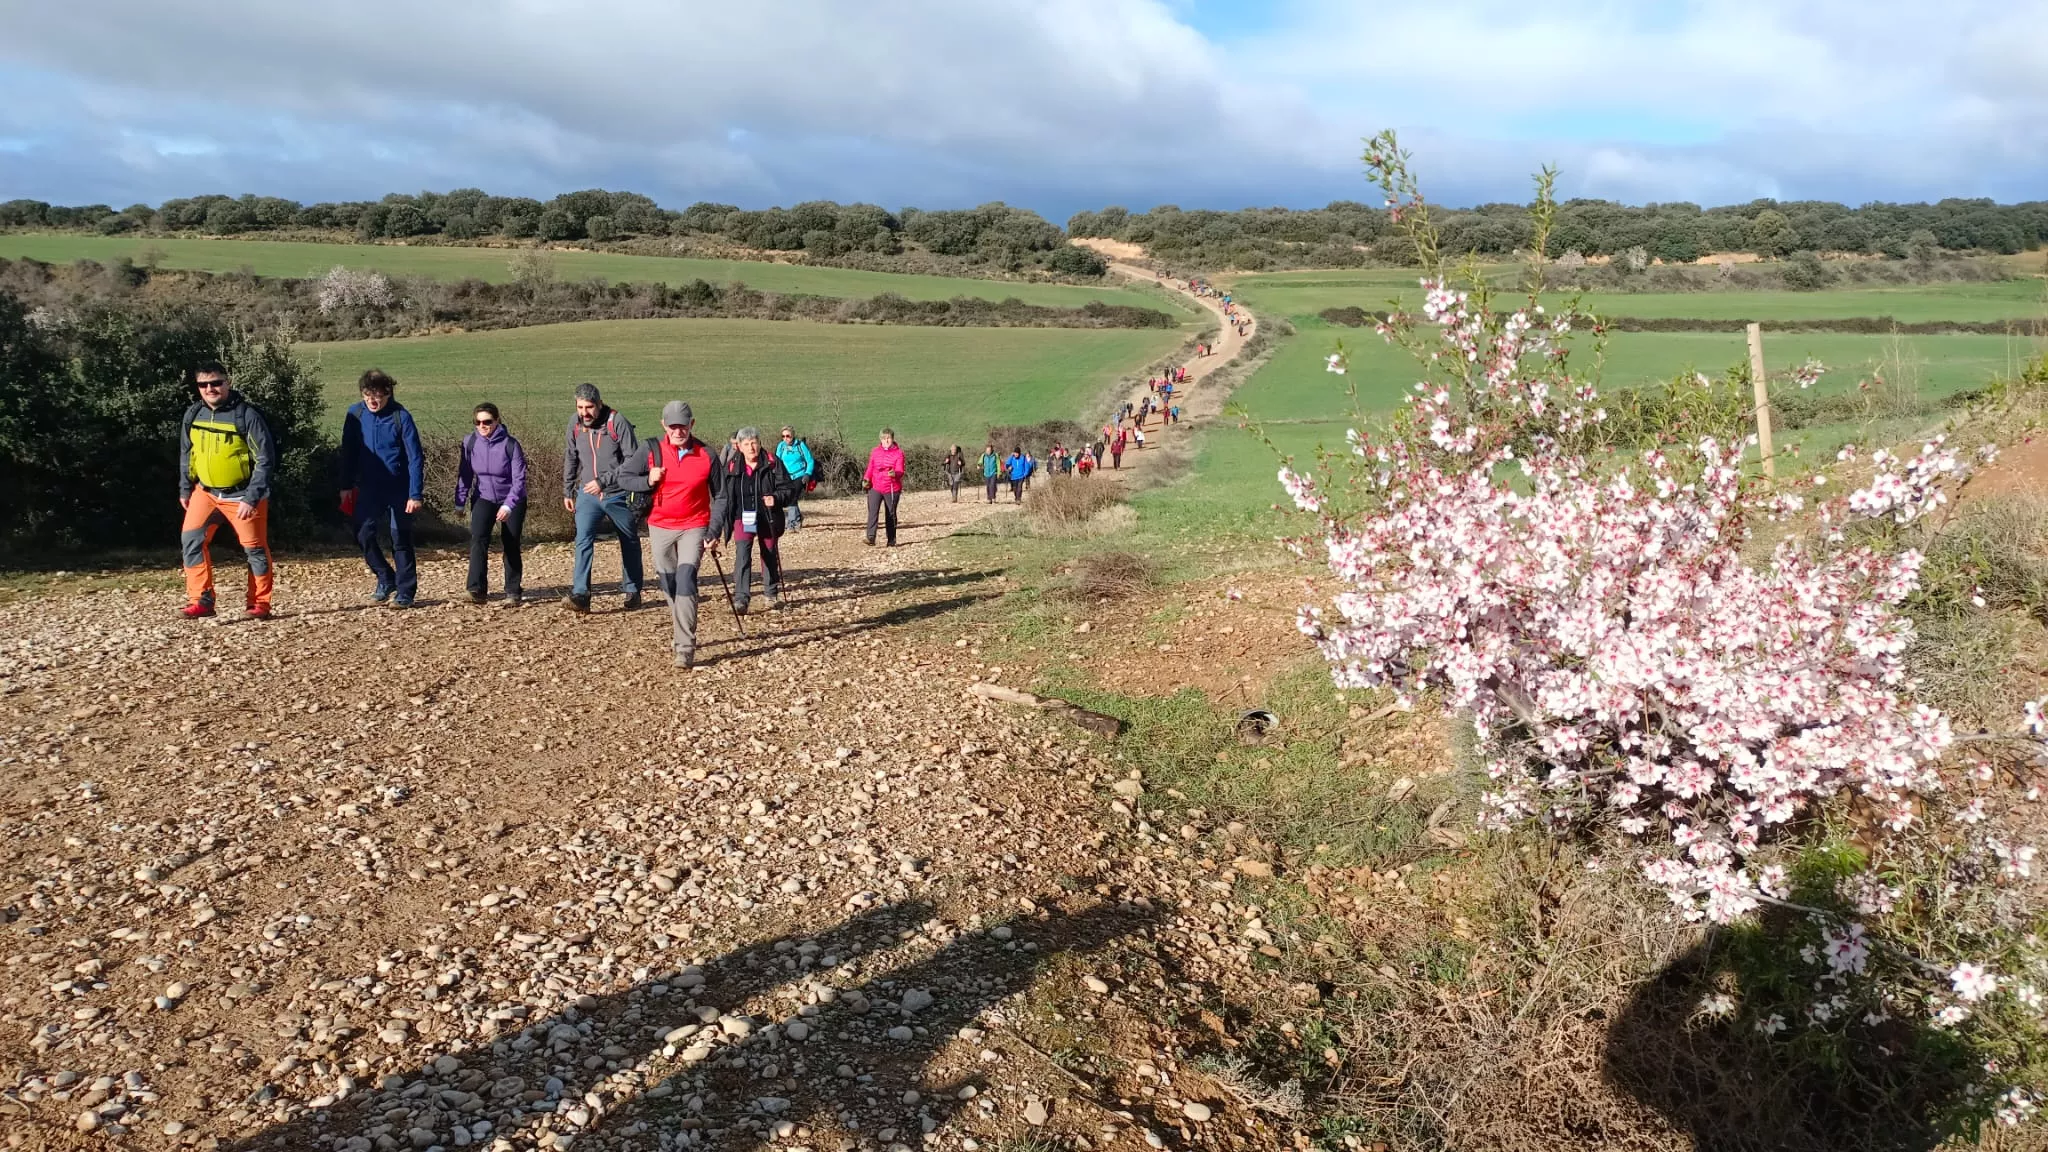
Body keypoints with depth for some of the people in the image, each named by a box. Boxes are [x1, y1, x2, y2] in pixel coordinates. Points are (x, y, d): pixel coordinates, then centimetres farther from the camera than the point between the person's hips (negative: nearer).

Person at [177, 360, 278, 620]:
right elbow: (186, 455, 15)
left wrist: (252, 498, -19)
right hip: (206, 492, 5)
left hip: (242, 495, -4)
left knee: (255, 548, 4)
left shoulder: (247, 415, -16)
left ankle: (259, 604, 18)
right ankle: (201, 601, -6)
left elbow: (265, 460, -16)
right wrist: (185, 490, 14)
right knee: (190, 539, -10)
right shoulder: (192, 415, 1)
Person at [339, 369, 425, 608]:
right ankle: (386, 578, 14)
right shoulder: (355, 413, -2)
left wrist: (416, 494, -15)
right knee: (363, 535, -6)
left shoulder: (401, 417, -13)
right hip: (369, 487, 3)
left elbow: (415, 458, -12)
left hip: (399, 488, -3)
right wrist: (346, 486, 5)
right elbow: (349, 451, 7)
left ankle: (405, 592, 9)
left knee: (401, 540, 2)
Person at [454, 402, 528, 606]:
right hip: (484, 498, 2)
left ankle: (513, 591, 15)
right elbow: (465, 473, 0)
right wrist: (459, 501, -3)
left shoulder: (510, 444, -19)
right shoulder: (470, 442, -9)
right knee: (478, 539, -18)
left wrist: (508, 505, -29)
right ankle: (477, 590, -19)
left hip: (512, 500, -2)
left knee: (511, 545, 3)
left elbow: (519, 479, -20)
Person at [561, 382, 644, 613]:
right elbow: (571, 458, 13)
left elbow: (634, 459, -19)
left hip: (618, 495, -2)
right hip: (588, 494, 3)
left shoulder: (617, 422, -17)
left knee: (630, 543, 12)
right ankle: (580, 595, -18)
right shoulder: (575, 423, -2)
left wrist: (603, 481, -24)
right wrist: (567, 492, 15)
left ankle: (632, 591, 29)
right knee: (583, 540, -14)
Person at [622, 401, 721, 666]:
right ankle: (678, 624, 39)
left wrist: (714, 533, -4)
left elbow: (720, 496, 2)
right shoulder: (651, 452, -3)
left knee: (686, 581, -16)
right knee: (668, 583, 11)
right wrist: (648, 480, -17)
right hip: (660, 528, 2)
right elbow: (624, 478, 4)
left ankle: (685, 648, -17)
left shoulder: (706, 455, -4)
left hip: (694, 527, -2)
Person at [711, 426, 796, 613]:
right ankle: (740, 599, -15)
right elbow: (723, 497, 0)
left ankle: (772, 594, 31)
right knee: (742, 557, -14)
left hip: (767, 520, 1)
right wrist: (715, 528, -6)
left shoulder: (772, 463, -5)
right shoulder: (732, 467, -3)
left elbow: (787, 488, 0)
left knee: (770, 557, 14)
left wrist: (776, 498, -22)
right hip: (743, 519, -1)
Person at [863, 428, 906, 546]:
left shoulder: (898, 453, -4)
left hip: (892, 489, -1)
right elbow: (870, 468, 11)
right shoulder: (875, 451, 7)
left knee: (891, 514, 9)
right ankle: (871, 538, -22)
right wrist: (866, 479, -6)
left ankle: (892, 540, 20)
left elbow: (900, 471, -12)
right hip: (875, 487, 2)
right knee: (872, 512, -15)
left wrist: (894, 474, -34)